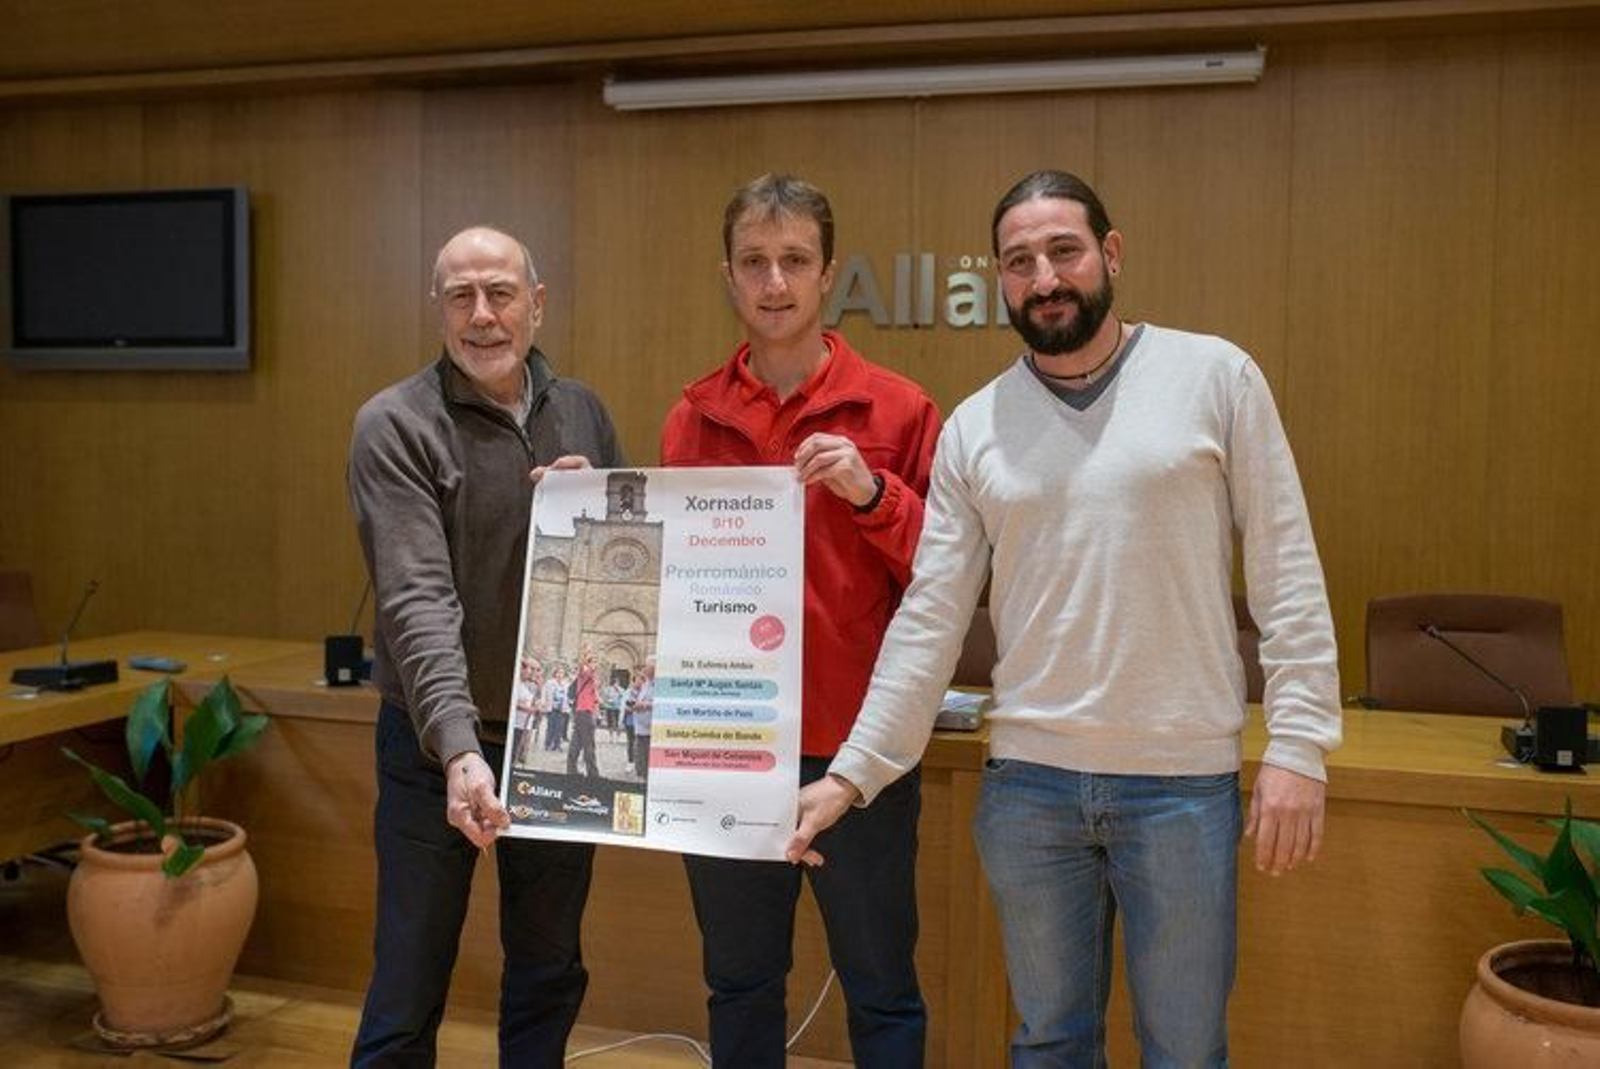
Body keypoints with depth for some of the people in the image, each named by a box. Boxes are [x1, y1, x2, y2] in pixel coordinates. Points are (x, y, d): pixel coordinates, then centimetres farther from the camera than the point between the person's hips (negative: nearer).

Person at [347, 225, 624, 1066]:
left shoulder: (583, 413, 5)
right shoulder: (395, 426, -11)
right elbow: (417, 601, -22)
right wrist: (458, 747, -35)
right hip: (439, 745, -4)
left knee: (549, 979, 18)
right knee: (407, 999, 5)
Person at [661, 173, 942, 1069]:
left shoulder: (899, 410, -5)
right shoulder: (693, 419, 5)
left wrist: (870, 492, -20)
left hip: (858, 749, -3)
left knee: (881, 990, 10)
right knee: (740, 984, 18)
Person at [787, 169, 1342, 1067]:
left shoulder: (1216, 376, -3)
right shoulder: (973, 427, 3)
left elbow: (1288, 575, -3)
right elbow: (930, 621, 3)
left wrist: (1299, 748, -9)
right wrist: (852, 773, -2)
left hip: (1185, 781, -2)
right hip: (1027, 782, 3)